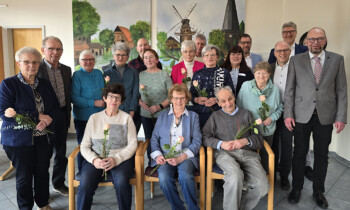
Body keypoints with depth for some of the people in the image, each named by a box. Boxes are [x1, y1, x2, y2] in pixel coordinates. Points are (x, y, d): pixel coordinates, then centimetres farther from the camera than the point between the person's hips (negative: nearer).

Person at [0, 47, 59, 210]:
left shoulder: (44, 84, 8)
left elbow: (55, 106, 8)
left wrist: (47, 119, -14)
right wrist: (37, 116, -17)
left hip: (43, 138, 4)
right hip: (19, 140, -4)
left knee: (43, 172, 13)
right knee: (24, 176, 7)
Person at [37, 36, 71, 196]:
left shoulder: (66, 70, 8)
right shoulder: (36, 69, -10)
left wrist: (67, 112, 4)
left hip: (62, 115, 5)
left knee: (61, 152, 16)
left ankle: (59, 183, 36)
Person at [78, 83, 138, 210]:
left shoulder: (126, 118, 10)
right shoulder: (94, 118, 14)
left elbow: (133, 144, 1)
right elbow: (84, 146, 8)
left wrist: (116, 159, -14)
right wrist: (94, 160, -12)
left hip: (121, 158, -1)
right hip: (96, 158, 1)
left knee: (121, 182, -31)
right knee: (85, 184, -27)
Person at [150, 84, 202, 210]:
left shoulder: (193, 116, 13)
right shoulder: (162, 116, 19)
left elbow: (197, 141, 3)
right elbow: (154, 138, 13)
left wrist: (181, 157, -12)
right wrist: (157, 155, -7)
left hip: (186, 157, -1)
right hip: (165, 157, 1)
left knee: (185, 176, -33)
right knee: (164, 178, -29)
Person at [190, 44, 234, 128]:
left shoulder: (224, 73, 10)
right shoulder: (197, 74, 17)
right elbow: (191, 94, 18)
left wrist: (217, 100, -10)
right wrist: (196, 99, -4)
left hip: (217, 111, -1)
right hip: (198, 111, 2)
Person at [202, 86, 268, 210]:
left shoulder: (246, 114, 23)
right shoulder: (215, 116, 22)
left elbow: (259, 138, 15)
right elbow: (205, 137, 9)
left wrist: (245, 141, -5)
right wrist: (221, 144, -7)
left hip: (248, 153, 2)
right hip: (224, 154, -1)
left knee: (262, 186, -24)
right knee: (235, 174, -36)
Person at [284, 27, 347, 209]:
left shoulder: (337, 59, 4)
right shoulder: (296, 60, 2)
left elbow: (341, 90, 3)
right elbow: (289, 89, 1)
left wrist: (341, 117, -2)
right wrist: (288, 114, -5)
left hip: (325, 116, 1)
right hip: (301, 116, -1)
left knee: (322, 155, 11)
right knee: (299, 153, 8)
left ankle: (318, 191, 29)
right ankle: (296, 188, 27)